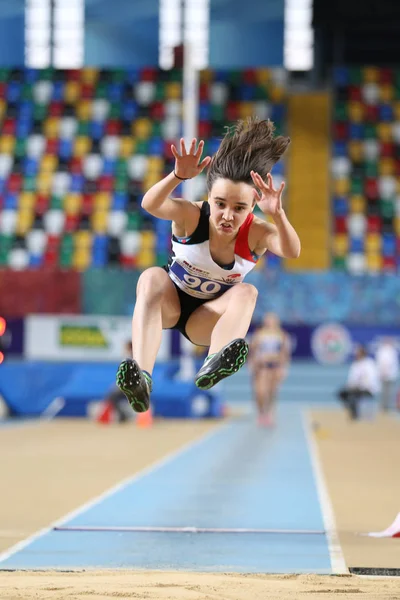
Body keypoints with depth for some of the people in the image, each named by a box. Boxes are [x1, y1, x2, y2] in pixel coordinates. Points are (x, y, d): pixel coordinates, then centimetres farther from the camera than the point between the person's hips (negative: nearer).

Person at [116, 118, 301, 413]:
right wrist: (178, 176, -60)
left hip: (206, 320, 1)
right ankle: (141, 376, -56)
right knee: (152, 277, -35)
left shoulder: (256, 232, -21)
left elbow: (292, 252, -42)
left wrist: (278, 215, -60)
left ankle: (213, 366, -58)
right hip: (168, 303, -1)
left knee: (247, 292, -29)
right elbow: (150, 205, -43)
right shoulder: (191, 216, -23)